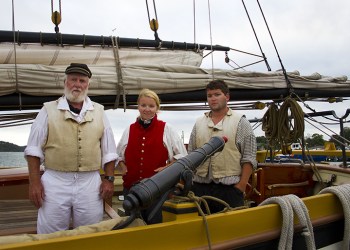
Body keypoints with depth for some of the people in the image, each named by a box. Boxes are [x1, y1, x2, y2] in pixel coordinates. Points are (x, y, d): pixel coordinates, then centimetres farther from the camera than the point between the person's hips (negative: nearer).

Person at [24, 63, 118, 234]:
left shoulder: (99, 111, 8)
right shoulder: (49, 110, 3)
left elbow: (108, 150, 10)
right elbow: (34, 148, 2)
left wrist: (109, 179, 4)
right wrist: (34, 182, -5)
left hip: (90, 183, 2)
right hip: (55, 182, -1)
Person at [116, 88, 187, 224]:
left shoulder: (165, 129, 0)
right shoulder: (129, 129, 9)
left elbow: (181, 155, 4)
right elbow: (118, 154, 20)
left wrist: (167, 168, -8)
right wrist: (122, 167, 2)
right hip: (131, 186, 3)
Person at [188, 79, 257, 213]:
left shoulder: (240, 122, 2)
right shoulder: (198, 123, 14)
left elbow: (248, 158, -3)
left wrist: (241, 185, -10)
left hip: (229, 188, -3)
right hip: (199, 187, 4)